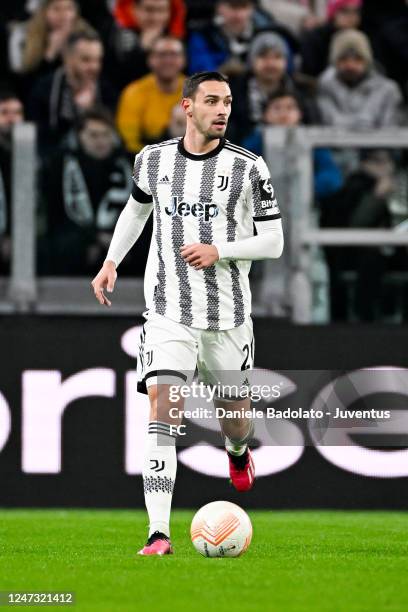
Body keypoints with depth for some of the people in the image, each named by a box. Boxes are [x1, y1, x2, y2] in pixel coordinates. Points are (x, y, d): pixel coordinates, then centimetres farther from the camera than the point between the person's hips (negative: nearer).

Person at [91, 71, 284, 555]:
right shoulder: (153, 160, 4)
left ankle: (237, 451, 56)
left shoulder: (248, 168, -4)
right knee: (162, 405, -19)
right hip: (168, 311, 0)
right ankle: (158, 534, -23)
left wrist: (219, 251, -17)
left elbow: (273, 242, -2)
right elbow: (136, 208, 25)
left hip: (228, 315, 0)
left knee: (235, 415, 14)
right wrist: (111, 262, 15)